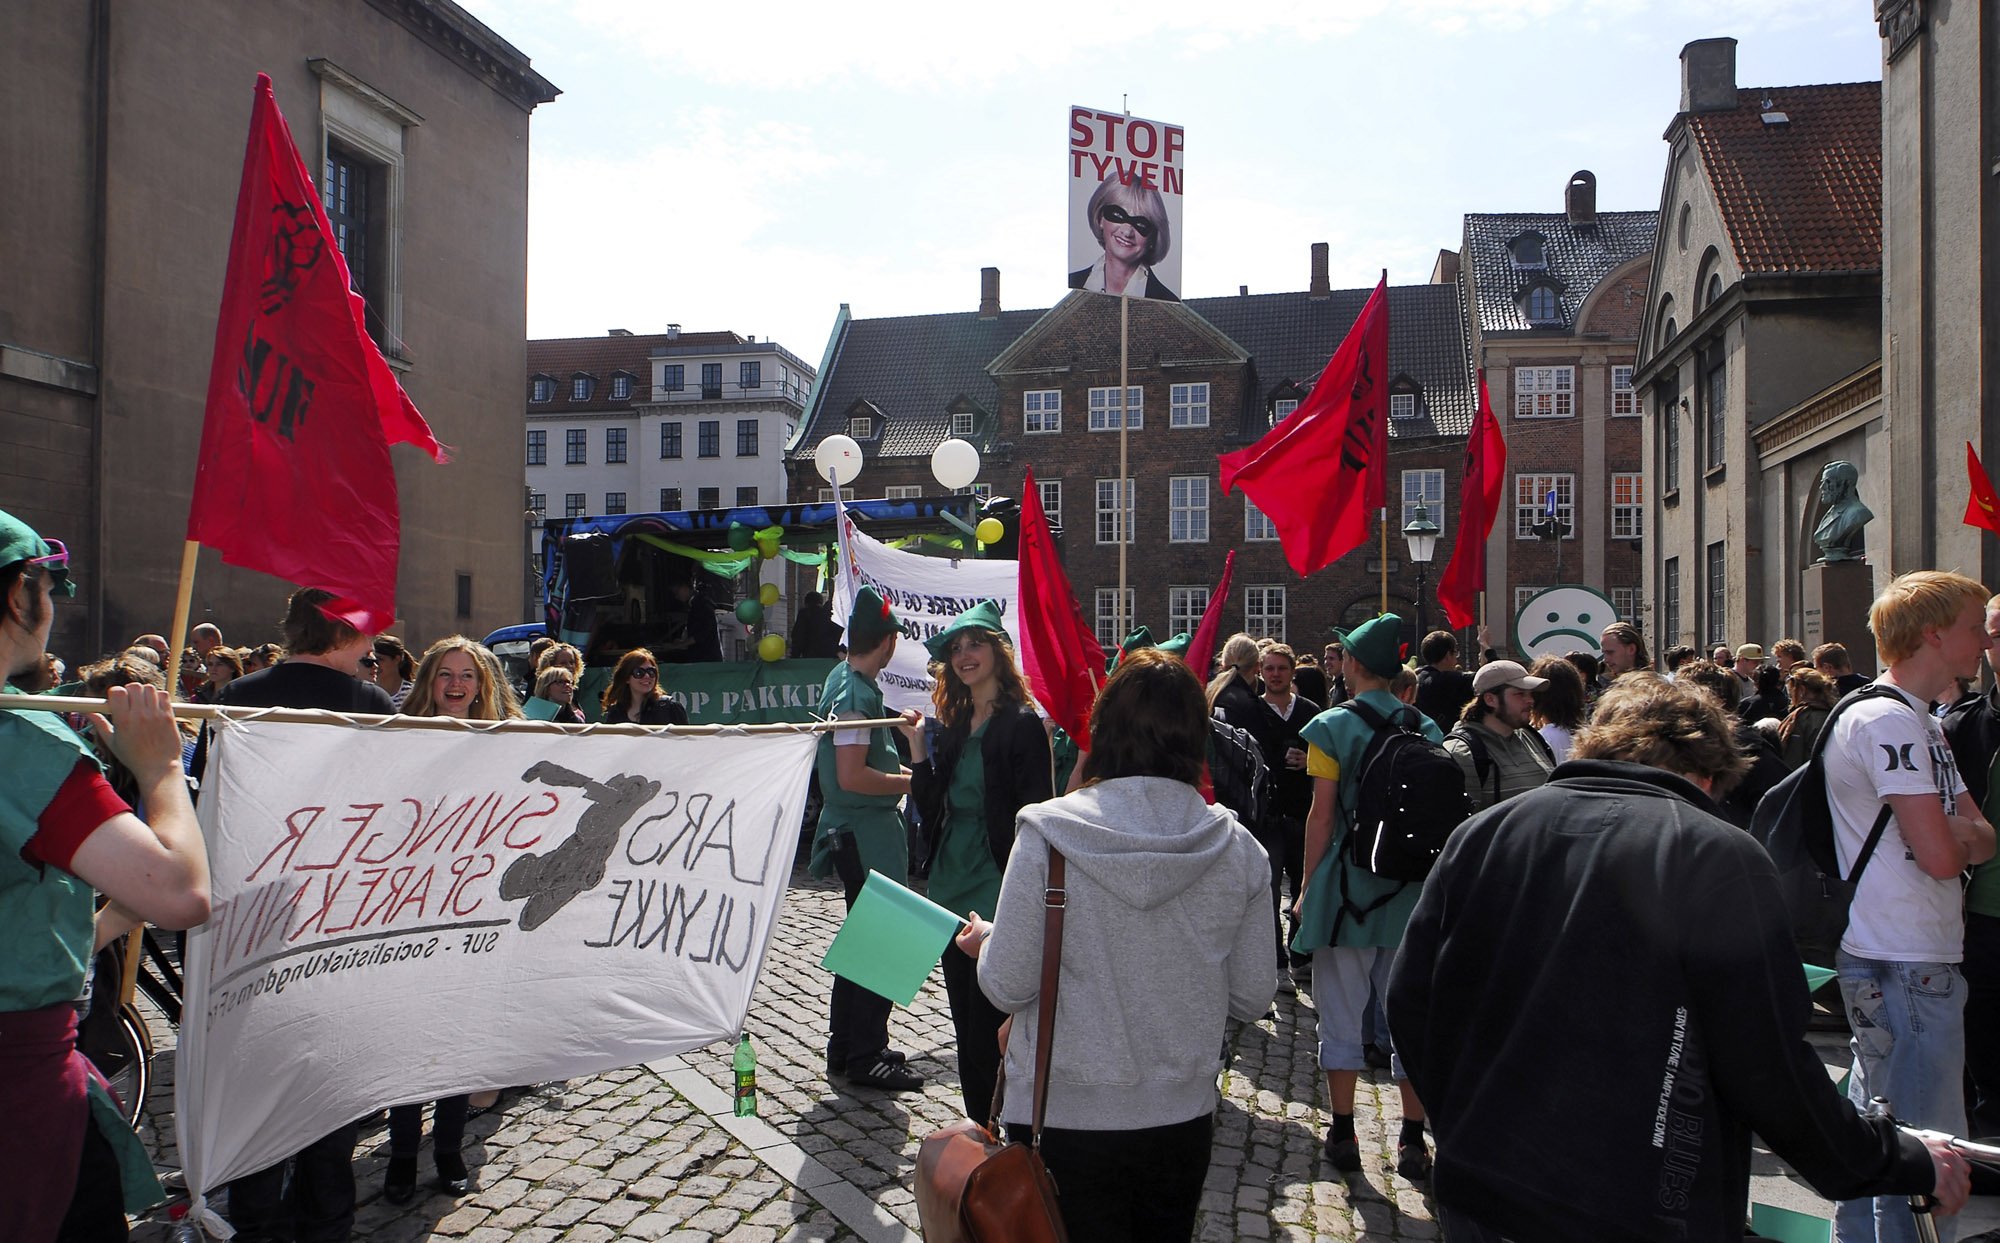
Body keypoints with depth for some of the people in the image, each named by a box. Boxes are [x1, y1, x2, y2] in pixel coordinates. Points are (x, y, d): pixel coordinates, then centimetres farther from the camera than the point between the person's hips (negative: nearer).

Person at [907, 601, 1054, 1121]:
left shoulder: (1022, 723, -9)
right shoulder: (955, 727, 13)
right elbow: (931, 807, 11)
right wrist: (917, 745, 1)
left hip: (996, 893, -7)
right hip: (952, 891, 7)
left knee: (991, 1023, -2)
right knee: (966, 1021, 14)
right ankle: (982, 1131, 27)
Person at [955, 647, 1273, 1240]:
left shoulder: (1047, 834, -17)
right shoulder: (1237, 848, -8)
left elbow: (1009, 986, -14)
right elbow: (1252, 999, -1)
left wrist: (985, 942, 7)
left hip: (1065, 1117, -3)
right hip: (1184, 1118, 3)